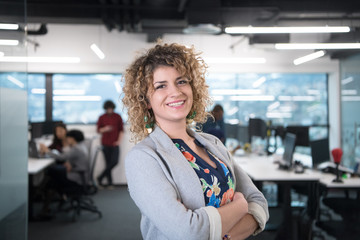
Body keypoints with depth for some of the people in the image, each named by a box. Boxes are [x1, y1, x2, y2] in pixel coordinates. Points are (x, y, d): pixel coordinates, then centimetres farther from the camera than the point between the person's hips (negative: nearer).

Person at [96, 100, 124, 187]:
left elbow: (121, 130, 7)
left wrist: (119, 140, -3)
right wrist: (105, 129, -14)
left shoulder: (118, 117, 6)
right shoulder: (102, 118, 6)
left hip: (115, 143, 1)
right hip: (106, 143, 0)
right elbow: (99, 130, 6)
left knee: (115, 161, -11)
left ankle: (100, 177, 1)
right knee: (108, 163, -2)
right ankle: (110, 182, 8)